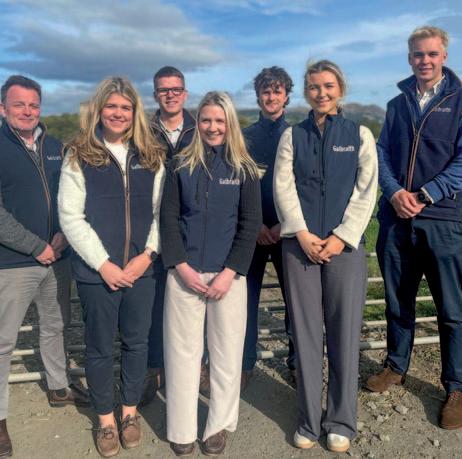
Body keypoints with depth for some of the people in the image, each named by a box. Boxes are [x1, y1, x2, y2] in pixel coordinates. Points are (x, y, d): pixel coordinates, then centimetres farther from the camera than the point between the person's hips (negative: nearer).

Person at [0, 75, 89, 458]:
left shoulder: (55, 148, 8)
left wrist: (65, 234, -7)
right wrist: (37, 247, -15)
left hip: (57, 258, 6)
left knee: (56, 327, 20)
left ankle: (58, 387, 39)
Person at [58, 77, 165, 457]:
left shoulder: (152, 156, 5)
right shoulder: (79, 155, -2)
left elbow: (160, 211, 5)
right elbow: (70, 216, -6)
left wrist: (148, 254, -8)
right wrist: (103, 263, -12)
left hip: (142, 268, 2)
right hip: (97, 270, -2)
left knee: (136, 342, 13)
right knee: (100, 347, 10)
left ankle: (130, 411, 34)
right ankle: (105, 419, 30)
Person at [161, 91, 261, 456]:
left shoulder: (244, 169, 3)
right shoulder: (181, 166, 6)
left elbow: (251, 224, -2)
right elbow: (169, 218, 2)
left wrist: (229, 273, -11)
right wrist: (181, 267, -9)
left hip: (228, 273, 0)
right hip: (184, 272, 1)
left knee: (226, 351, 6)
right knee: (182, 350, 6)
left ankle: (220, 425, 24)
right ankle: (182, 429, 21)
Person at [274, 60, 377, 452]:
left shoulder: (359, 135, 8)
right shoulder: (292, 136, 10)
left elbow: (366, 190, 0)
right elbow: (283, 187, 1)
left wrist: (341, 238, -10)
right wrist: (303, 235, -10)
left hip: (345, 244, 0)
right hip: (300, 245, 1)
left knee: (345, 334, 3)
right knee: (305, 333, 5)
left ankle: (341, 422, 19)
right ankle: (309, 420, 19)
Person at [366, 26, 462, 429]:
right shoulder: (397, 104, 15)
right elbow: (382, 154, 8)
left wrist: (424, 196, -15)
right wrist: (395, 193, -10)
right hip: (396, 218, 4)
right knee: (397, 301, 14)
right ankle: (396, 366, 32)